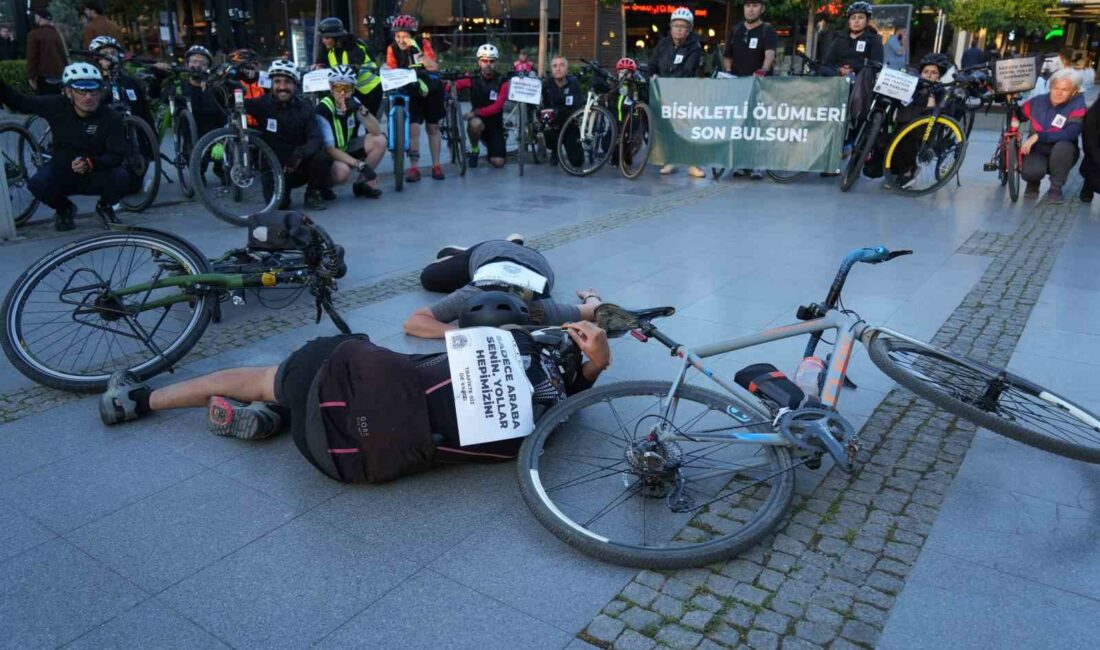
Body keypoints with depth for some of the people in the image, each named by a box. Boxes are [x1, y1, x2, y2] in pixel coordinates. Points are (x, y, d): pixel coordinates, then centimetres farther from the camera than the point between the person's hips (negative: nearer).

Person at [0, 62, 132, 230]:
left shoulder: (111, 117, -18)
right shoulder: (56, 106, -12)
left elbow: (117, 155, -22)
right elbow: (18, 102, 4)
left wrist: (91, 163, -39)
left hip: (97, 175, -1)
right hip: (62, 173, 1)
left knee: (122, 177, -31)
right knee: (38, 184, -29)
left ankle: (104, 206, 5)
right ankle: (63, 209, 8)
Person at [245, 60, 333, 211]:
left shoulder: (305, 108, -3)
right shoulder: (263, 104, -6)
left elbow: (316, 140, -15)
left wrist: (300, 153, -34)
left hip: (299, 165, 1)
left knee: (322, 158, -30)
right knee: (278, 203, -26)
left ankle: (313, 193, -1)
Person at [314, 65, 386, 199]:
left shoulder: (354, 103, -8)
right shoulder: (323, 109, -24)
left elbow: (377, 132, -16)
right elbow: (329, 149, -27)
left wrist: (362, 110, -34)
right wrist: (360, 165, -35)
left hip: (347, 149, 6)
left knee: (380, 141, -14)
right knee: (342, 170, -38)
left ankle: (362, 183, 0)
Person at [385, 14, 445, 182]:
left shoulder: (423, 44, -16)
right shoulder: (392, 49, -13)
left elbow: (434, 67, -27)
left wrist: (417, 51, -37)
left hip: (431, 89, 0)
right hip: (411, 91, 0)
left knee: (433, 127, 7)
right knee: (413, 127, -13)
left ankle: (436, 165, 17)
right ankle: (413, 168, -7)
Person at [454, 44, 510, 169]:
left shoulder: (502, 82, -10)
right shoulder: (472, 79, -8)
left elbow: (497, 107, -20)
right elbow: (455, 86, -21)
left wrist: (475, 112, -31)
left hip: (495, 124, 1)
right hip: (478, 120, -1)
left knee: (498, 163, -11)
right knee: (475, 124, -39)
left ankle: (490, 148, 27)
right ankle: (474, 150, -7)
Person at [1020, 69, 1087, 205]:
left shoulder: (1077, 106, -15)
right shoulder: (1037, 102, -5)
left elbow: (1070, 134, -31)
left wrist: (1037, 136, -36)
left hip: (1061, 156, -1)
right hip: (1037, 151, 1)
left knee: (1063, 146, -38)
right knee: (1030, 171, -35)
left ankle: (1056, 188, -15)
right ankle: (1033, 183, 8)